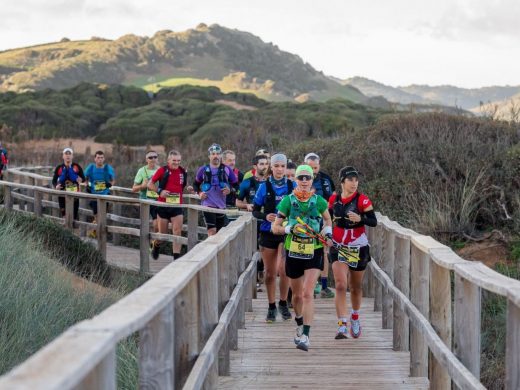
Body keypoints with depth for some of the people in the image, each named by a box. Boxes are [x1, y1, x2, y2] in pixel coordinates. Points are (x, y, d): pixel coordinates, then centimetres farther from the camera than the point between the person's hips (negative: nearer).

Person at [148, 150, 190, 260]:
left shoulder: (183, 172, 6)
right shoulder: (163, 170, -4)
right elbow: (150, 184, 1)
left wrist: (188, 189, -1)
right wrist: (159, 191, -15)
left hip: (177, 206, 2)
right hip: (163, 205, -2)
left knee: (177, 232, -9)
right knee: (162, 233, 8)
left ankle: (176, 257, -8)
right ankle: (156, 246, 40)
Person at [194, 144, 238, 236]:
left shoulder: (227, 170, 2)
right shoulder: (203, 170, 1)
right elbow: (196, 184, 15)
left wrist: (230, 189, -12)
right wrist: (199, 193, -3)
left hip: (221, 205, 3)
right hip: (208, 205, -2)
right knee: (212, 232, -15)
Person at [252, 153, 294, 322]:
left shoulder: (292, 186, 2)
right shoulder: (264, 187, 1)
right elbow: (255, 211, 4)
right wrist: (265, 216, -16)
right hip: (268, 233, 1)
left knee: (283, 269, -15)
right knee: (270, 272, 7)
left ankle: (283, 303, 6)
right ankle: (271, 307, 20)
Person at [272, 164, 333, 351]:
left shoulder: (319, 201, -1)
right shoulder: (288, 201, -2)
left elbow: (327, 219, 19)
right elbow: (275, 227, 0)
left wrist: (328, 234, 1)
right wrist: (290, 229, -18)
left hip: (314, 251, -1)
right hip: (293, 251, 1)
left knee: (307, 293, -15)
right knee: (297, 295, 14)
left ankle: (305, 336, -17)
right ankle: (299, 324, 42)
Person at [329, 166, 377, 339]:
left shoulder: (362, 200, -9)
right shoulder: (333, 199, 0)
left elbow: (374, 222, -13)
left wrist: (360, 218, -29)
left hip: (358, 248, -1)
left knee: (355, 287, 13)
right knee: (340, 286, -14)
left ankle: (355, 318, 40)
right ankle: (342, 326, -16)